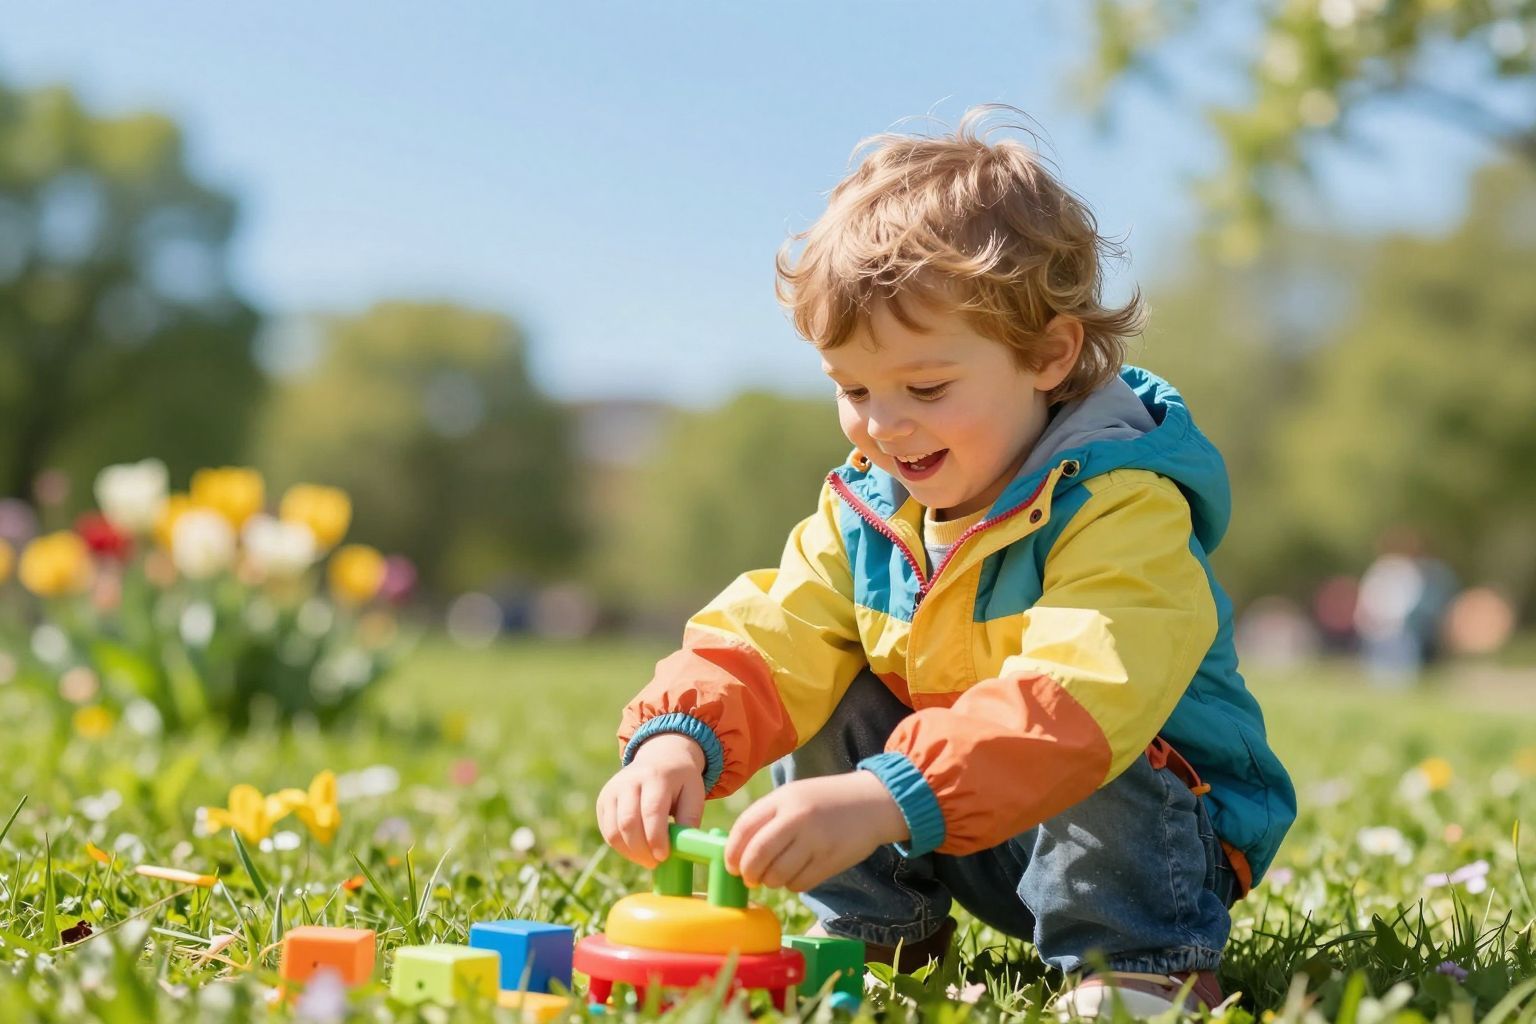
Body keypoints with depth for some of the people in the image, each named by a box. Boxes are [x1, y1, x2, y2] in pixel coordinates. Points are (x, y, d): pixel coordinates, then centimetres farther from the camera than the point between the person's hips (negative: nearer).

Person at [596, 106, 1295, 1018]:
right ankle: (879, 933, 7)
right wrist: (679, 736, -34)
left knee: (1090, 754, -34)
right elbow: (767, 637, -11)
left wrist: (884, 800, -57)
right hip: (969, 843, 6)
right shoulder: (863, 510, -3)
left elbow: (1073, 701, -45)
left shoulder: (1120, 507, -29)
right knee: (830, 703, -8)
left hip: (1149, 826, -6)